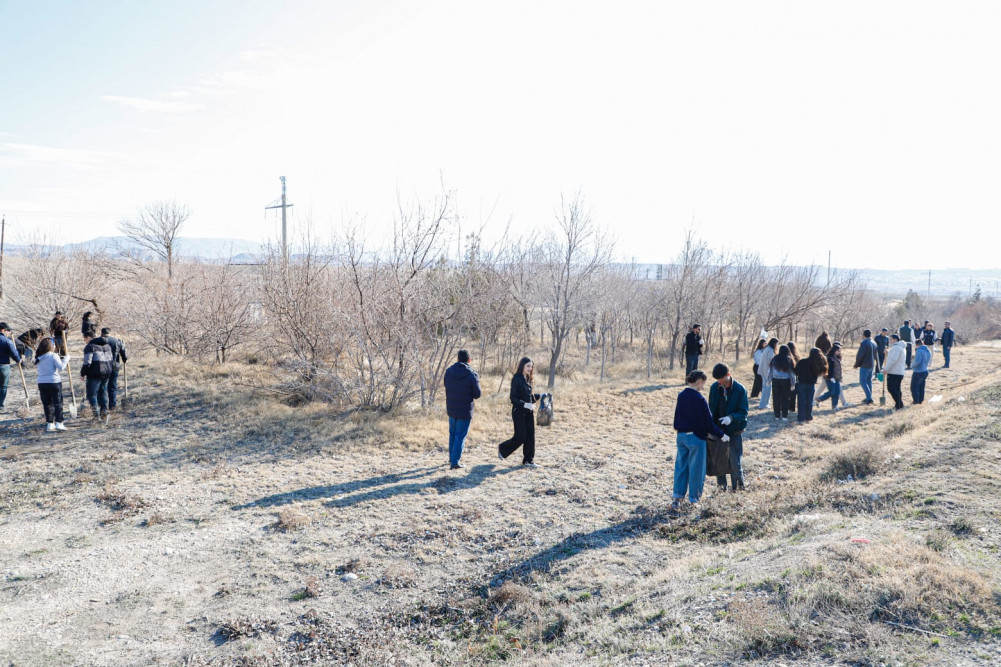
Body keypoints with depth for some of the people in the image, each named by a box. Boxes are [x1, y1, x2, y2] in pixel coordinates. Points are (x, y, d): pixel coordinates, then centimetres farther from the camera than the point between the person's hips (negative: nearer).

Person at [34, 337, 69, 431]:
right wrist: (66, 359, -2)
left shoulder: (38, 358, 7)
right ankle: (58, 422, -7)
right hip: (54, 381, -5)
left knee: (47, 404, 12)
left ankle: (49, 423, 13)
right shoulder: (53, 356, -10)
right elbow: (61, 368, -15)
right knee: (58, 403, 0)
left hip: (42, 383, 5)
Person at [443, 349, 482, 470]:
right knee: (460, 436, 3)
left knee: (452, 433, 21)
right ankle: (454, 462, 2)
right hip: (465, 410, -5)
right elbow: (477, 394, -13)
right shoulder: (472, 375, -18)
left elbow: (447, 387, 7)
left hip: (451, 409, 5)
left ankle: (451, 458, 31)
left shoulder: (449, 371, -4)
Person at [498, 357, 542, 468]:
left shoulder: (527, 379, 11)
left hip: (529, 412, 7)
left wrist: (539, 396, 4)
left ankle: (528, 460, 14)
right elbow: (513, 398, -17)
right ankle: (502, 449, 20)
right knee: (520, 437, -4)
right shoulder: (516, 379, -13)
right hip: (519, 412, -7)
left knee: (530, 436, 5)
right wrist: (524, 404, -28)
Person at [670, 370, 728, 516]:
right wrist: (721, 435, -3)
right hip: (696, 438, -6)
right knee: (696, 470, 7)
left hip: (681, 436, 6)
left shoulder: (681, 396, 2)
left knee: (681, 466, 13)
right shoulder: (699, 399, -18)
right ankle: (694, 501, 16)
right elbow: (708, 421, -14)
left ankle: (677, 499, 12)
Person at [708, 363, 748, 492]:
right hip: (718, 429, 4)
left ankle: (738, 486, 15)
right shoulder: (714, 388, -1)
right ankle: (721, 485, 25)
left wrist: (731, 417, -29)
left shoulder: (740, 390, -12)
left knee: (735, 462, -1)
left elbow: (743, 412, -11)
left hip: (734, 430, -4)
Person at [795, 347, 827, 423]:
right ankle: (808, 417, 20)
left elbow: (796, 371, -9)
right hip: (811, 384, 1)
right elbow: (822, 372, -3)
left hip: (801, 383, -1)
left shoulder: (802, 361, -13)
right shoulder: (818, 363, -9)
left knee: (802, 401, 5)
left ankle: (801, 418, 3)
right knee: (810, 401, 14)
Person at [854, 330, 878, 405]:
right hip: (872, 366, 8)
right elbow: (875, 356, 18)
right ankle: (869, 398, 19)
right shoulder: (874, 343, 11)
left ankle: (869, 398, -14)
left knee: (862, 382, -5)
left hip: (865, 366, -8)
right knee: (869, 381, 15)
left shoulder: (864, 343, -16)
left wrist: (856, 364, -6)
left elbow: (860, 355, -18)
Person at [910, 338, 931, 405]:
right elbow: (929, 362, 16)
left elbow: (917, 361, -26)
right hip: (925, 371, 8)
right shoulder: (928, 351, 8)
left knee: (914, 387, 2)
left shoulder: (919, 351, -20)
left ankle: (916, 401, 3)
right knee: (921, 387, 17)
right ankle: (921, 400, 22)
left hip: (918, 372, -8)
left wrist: (912, 366, -10)